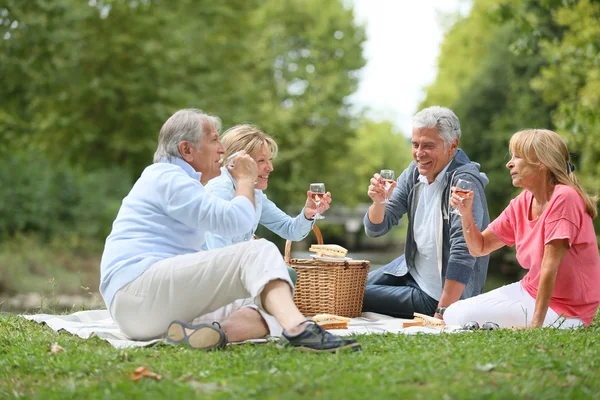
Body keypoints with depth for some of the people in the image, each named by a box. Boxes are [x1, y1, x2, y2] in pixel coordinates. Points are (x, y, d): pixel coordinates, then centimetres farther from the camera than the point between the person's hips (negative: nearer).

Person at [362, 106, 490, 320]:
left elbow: (463, 253, -30)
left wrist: (443, 312, -31)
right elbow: (375, 229, 1)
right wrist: (378, 201, -21)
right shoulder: (414, 173, 0)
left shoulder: (464, 182, -24)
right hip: (411, 270, 8)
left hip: (438, 292, -8)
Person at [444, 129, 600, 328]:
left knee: (465, 318, -17)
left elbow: (550, 267, -25)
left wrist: (536, 324, -26)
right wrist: (466, 211, -8)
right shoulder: (521, 204, 2)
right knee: (453, 314, 0)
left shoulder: (564, 198, -21)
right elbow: (479, 247, 10)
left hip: (564, 310, -7)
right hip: (529, 290, 8)